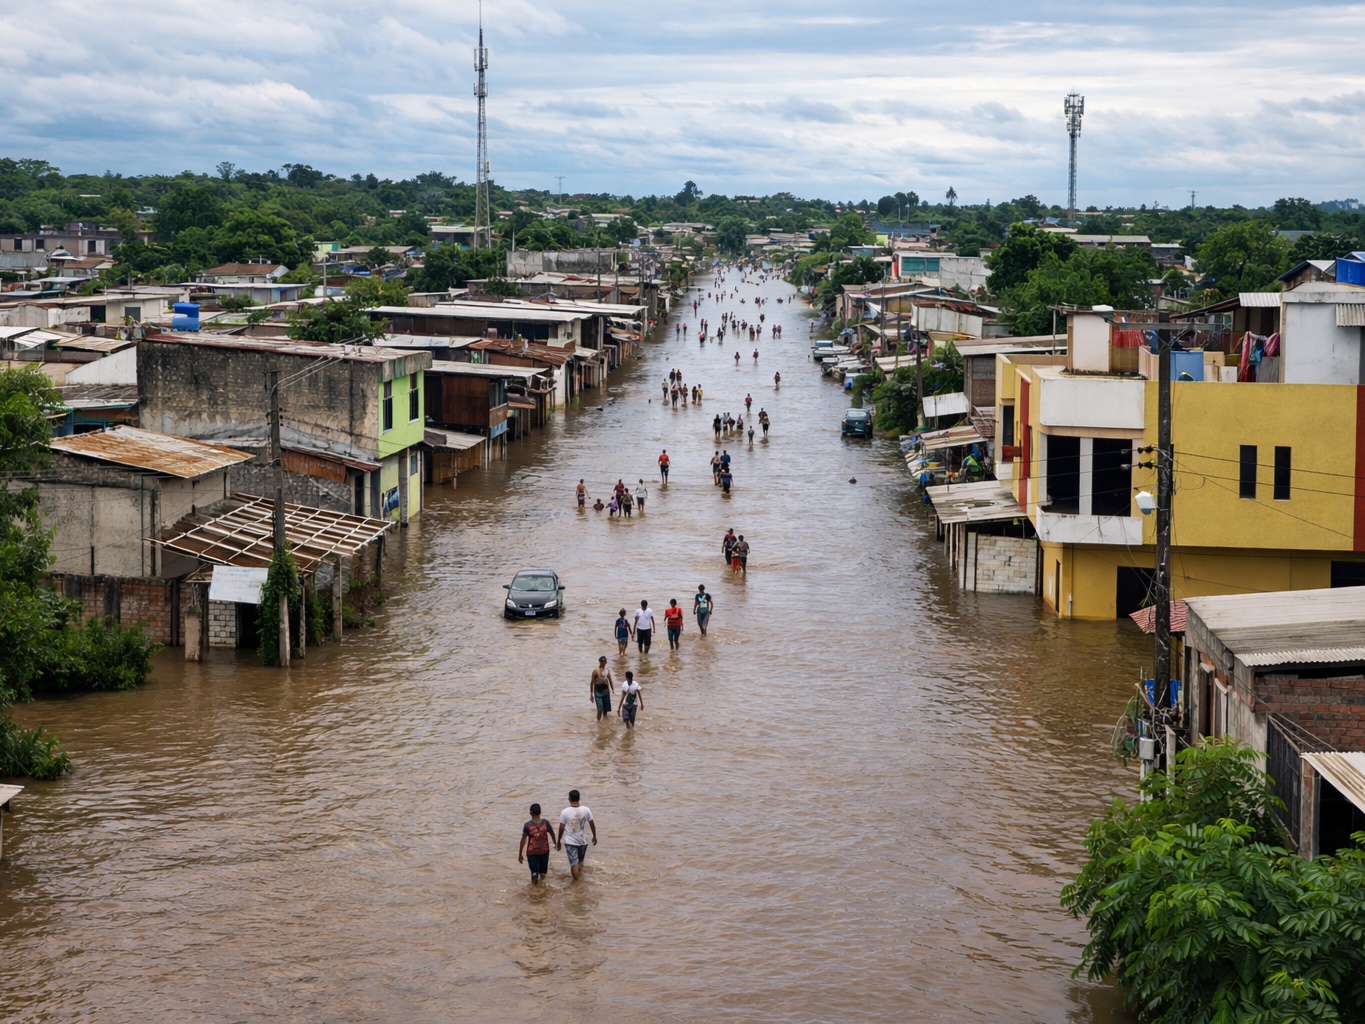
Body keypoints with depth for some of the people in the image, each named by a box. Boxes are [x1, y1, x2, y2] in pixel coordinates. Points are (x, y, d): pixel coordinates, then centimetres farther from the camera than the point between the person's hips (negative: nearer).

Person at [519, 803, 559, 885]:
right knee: (543, 872, 16)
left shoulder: (527, 825, -14)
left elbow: (523, 840, -11)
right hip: (544, 850, 2)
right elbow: (552, 834, 5)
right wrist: (556, 843, 24)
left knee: (534, 873, 5)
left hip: (532, 852, -2)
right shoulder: (545, 823, -10)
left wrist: (520, 854, -4)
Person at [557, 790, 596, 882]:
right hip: (583, 841, 3)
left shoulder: (565, 812, -16)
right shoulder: (586, 810, -9)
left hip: (570, 841, -3)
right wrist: (594, 836, 16)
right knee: (581, 861, 24)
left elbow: (561, 828, -9)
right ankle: (579, 877, 38)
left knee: (574, 863, 3)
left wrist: (559, 841, 5)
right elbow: (592, 824, 1)